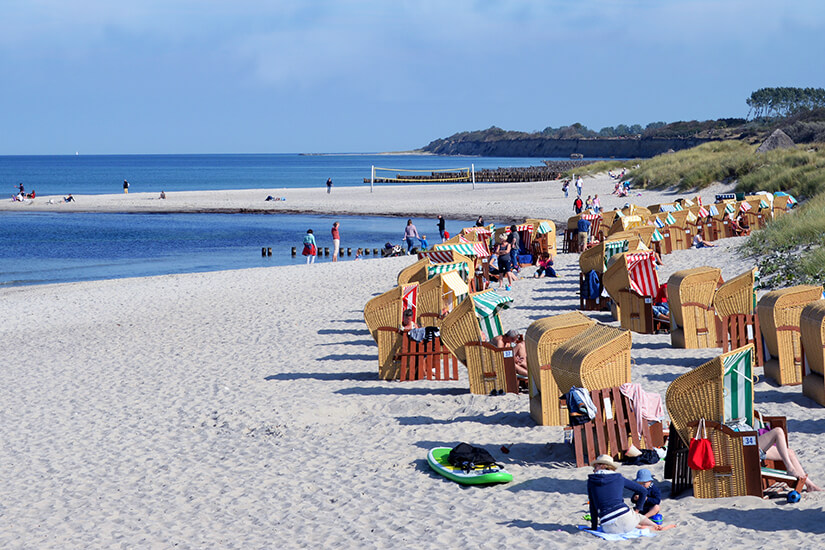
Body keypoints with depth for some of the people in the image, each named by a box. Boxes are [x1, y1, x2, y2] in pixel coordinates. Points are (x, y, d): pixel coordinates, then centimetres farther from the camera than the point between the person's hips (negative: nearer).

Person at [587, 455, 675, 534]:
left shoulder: (591, 480, 9)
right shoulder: (619, 478, 12)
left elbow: (593, 506, 13)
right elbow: (643, 491, 18)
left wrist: (594, 527, 22)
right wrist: (637, 509, 27)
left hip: (610, 528, -1)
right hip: (625, 519, 1)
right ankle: (658, 527, 41)